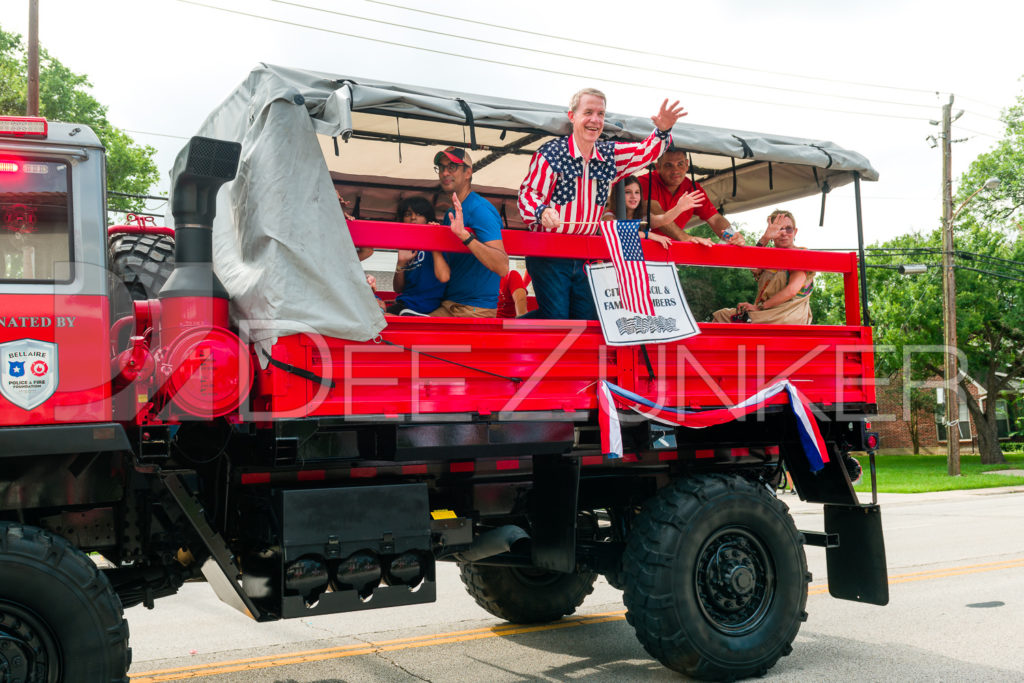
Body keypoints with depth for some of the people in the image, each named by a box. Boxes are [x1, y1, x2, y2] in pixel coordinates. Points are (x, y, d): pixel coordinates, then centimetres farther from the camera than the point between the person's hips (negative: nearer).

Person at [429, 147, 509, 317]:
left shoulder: (480, 209, -11)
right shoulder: (450, 215, 16)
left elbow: (502, 268, -25)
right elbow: (444, 276, 13)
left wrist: (464, 235, -32)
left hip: (476, 309, -7)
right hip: (449, 304, 8)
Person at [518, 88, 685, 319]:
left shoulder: (610, 155, 9)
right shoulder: (551, 153, -8)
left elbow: (647, 151, 15)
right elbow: (528, 193, -9)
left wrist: (663, 131, -5)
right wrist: (542, 212, -30)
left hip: (586, 257, 6)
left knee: (588, 320, 6)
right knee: (556, 321, -13)